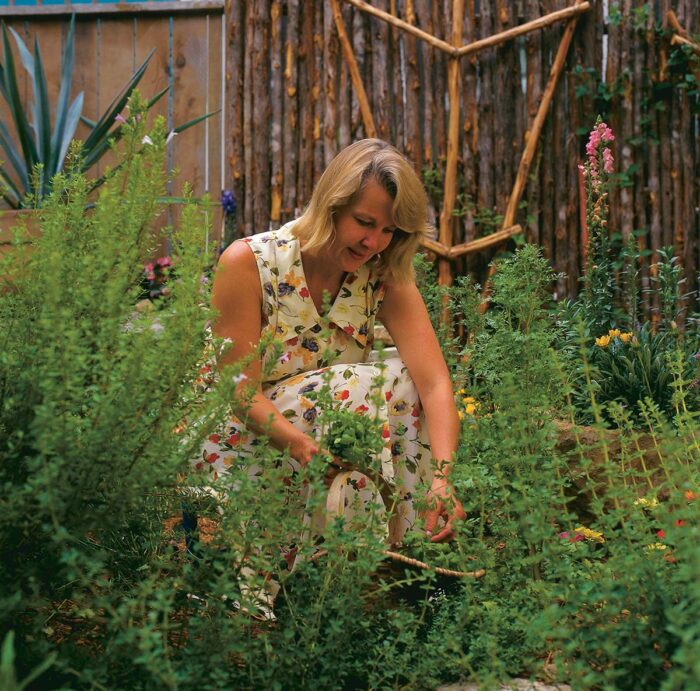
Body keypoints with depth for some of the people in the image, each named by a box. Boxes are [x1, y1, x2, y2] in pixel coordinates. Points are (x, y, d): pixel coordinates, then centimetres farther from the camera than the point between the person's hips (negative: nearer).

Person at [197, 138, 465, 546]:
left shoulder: (386, 281, -7)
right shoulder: (249, 263, -17)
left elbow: (435, 382, -19)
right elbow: (241, 391, -20)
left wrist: (442, 477, -37)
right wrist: (305, 447, -39)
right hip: (243, 442, -4)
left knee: (403, 379, -20)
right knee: (364, 384, -27)